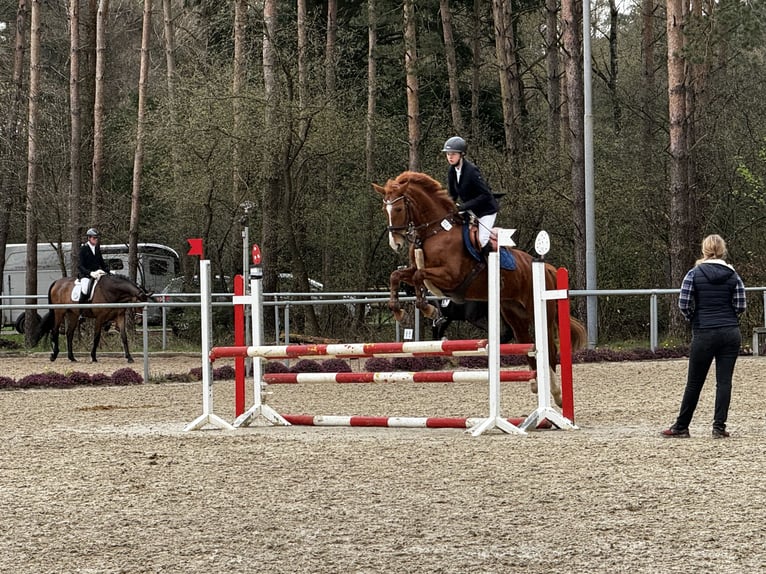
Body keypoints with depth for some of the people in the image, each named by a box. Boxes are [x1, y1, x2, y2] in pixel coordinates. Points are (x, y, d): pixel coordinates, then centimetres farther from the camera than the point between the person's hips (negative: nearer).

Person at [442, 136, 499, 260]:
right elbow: (452, 195, 9)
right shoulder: (452, 172, -2)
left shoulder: (471, 171, -25)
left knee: (483, 241, -19)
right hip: (470, 211, 8)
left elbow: (485, 195, -27)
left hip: (486, 209, -8)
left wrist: (464, 206, -30)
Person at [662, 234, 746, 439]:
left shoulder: (694, 274, -3)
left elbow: (684, 304, -6)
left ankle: (681, 427, 14)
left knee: (694, 382, 6)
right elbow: (740, 305, 0)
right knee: (724, 381, 3)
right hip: (731, 333, 2)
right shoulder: (732, 275, 3)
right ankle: (719, 427, -1)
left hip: (704, 334, -2)